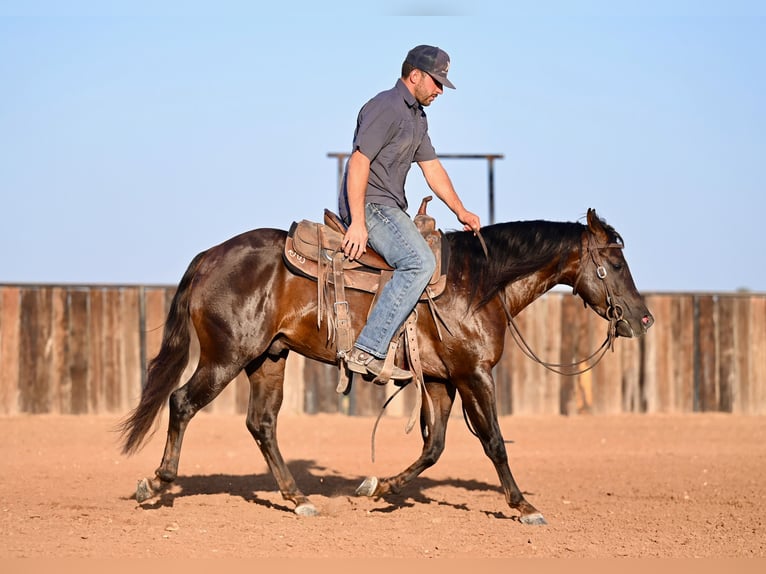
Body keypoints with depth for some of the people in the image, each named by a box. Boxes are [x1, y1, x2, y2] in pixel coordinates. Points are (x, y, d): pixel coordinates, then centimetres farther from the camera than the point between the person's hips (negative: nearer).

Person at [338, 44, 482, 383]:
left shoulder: (417, 116, 19)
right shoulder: (386, 108, -13)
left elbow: (432, 167, 24)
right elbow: (358, 163, -20)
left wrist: (460, 211, 15)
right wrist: (358, 224, -25)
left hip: (390, 209, 11)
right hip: (369, 205, -11)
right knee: (421, 262, -26)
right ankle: (366, 352, -31)